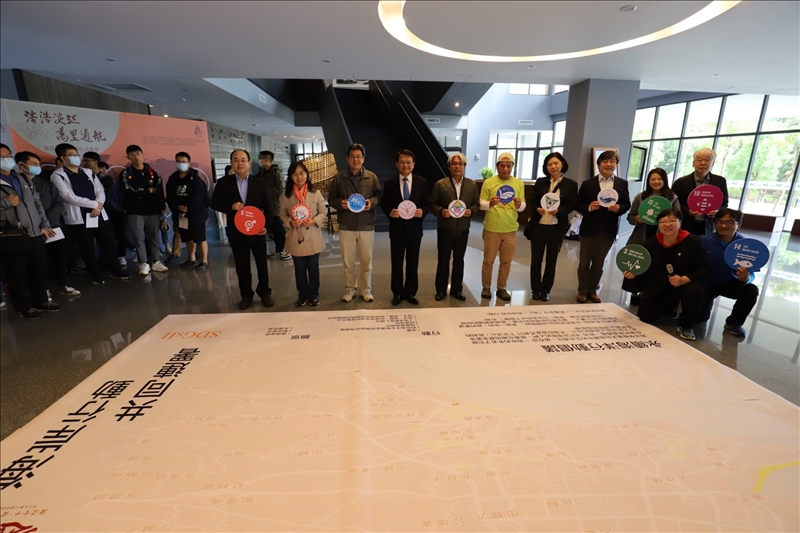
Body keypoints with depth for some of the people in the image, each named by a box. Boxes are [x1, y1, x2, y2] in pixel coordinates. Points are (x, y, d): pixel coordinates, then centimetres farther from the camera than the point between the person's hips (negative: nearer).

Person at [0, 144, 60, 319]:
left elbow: (37, 203, 16)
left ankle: (40, 300, 24)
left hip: (35, 233, 5)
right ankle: (24, 306, 16)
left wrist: (44, 225, 10)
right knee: (17, 274, 4)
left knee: (40, 269, 10)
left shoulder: (23, 178, 16)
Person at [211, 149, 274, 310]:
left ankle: (265, 293, 24)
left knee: (262, 264, 9)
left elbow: (268, 207, 1)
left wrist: (267, 226, -9)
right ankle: (246, 295, 25)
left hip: (257, 230, 0)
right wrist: (231, 206, -17)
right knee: (242, 266, 10)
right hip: (236, 232, 1)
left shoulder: (260, 183, 0)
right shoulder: (223, 183, 0)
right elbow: (214, 203, 1)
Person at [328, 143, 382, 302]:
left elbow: (379, 196, 6)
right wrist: (340, 203, -14)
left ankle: (366, 289, 23)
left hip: (366, 226, 0)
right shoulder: (338, 178, 3)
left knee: (367, 261, 8)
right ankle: (350, 289, 24)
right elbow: (331, 198, 7)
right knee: (348, 261, 9)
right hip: (346, 226, 0)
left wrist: (372, 202, -15)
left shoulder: (372, 177, 3)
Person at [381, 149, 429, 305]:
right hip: (397, 229, 0)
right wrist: (390, 212, -18)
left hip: (414, 229, 1)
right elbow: (384, 205, 3)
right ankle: (397, 293, 25)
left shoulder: (422, 182, 0)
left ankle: (410, 293, 26)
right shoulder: (390, 183, -1)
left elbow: (427, 204, 5)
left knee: (413, 263, 11)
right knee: (396, 264, 10)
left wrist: (422, 212, -16)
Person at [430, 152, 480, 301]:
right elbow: (433, 205, -3)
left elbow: (476, 203, 8)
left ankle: (457, 289, 26)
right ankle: (441, 290, 20)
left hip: (462, 229, 3)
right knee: (443, 260, 6)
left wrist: (471, 211, -13)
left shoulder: (472, 185, 4)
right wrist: (441, 211, -22)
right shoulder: (440, 184, -5)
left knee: (459, 260, 12)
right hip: (445, 228, -2)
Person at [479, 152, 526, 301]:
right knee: (488, 260, 6)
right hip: (491, 229, -2)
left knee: (506, 261, 9)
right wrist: (490, 203, -25)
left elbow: (523, 207, 5)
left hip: (510, 230, 3)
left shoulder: (519, 183, 6)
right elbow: (481, 204, -4)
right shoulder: (489, 182, -2)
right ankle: (486, 287, 21)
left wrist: (519, 204, -18)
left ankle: (501, 288, 23)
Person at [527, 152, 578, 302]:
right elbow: (532, 201, 4)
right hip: (538, 225, 1)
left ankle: (546, 290, 20)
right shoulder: (540, 182, 5)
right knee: (536, 258, 5)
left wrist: (558, 210, -19)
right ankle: (535, 289, 17)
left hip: (557, 227, -1)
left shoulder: (571, 184, 1)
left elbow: (572, 205, -1)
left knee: (551, 259, 8)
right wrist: (538, 209, -17)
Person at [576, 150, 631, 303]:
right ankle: (582, 290, 19)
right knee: (584, 261, 6)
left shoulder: (622, 184, 4)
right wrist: (589, 207, -21)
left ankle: (592, 290, 26)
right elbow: (578, 205, -2)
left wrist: (619, 208, -15)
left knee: (599, 262, 13)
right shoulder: (588, 184, -3)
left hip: (609, 230, 2)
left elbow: (627, 204, 6)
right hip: (589, 228, -2)